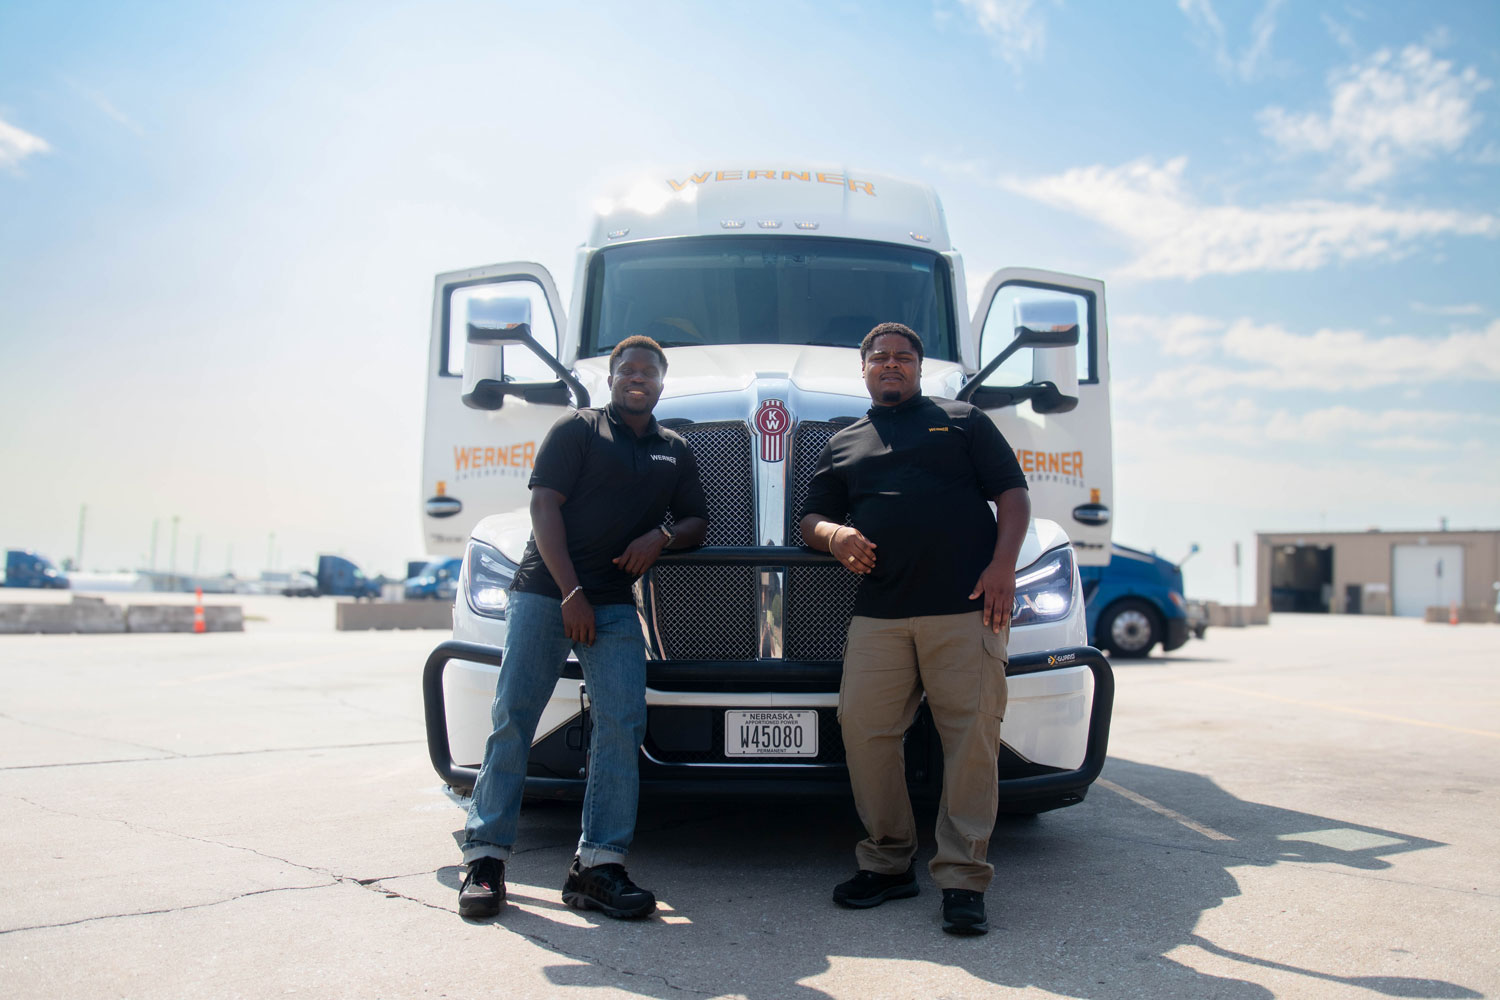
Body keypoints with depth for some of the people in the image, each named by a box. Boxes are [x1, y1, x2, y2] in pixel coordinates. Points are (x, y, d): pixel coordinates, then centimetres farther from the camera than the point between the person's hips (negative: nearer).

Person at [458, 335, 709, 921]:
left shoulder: (675, 451, 19)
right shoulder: (577, 430, 6)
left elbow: (697, 522, 21)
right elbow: (544, 506, -3)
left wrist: (662, 536, -4)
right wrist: (571, 593, -12)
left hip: (615, 604, 4)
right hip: (545, 591, -3)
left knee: (623, 725, -7)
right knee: (513, 716, -4)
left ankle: (598, 864, -3)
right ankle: (485, 856, 4)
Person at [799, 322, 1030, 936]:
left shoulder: (963, 421, 16)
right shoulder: (843, 444, 22)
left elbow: (1012, 494, 9)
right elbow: (813, 519, 20)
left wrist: (1003, 566, -6)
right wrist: (836, 535, -5)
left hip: (966, 608, -2)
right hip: (879, 611, 3)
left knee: (972, 735, -6)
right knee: (863, 727, -3)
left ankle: (962, 878, 4)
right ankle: (888, 862, 13)